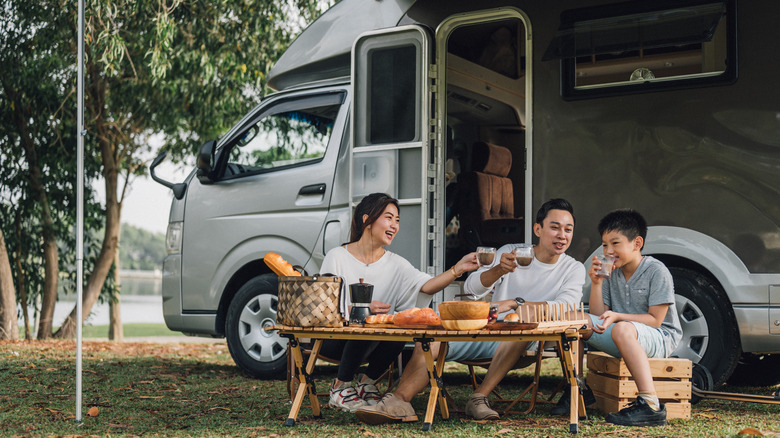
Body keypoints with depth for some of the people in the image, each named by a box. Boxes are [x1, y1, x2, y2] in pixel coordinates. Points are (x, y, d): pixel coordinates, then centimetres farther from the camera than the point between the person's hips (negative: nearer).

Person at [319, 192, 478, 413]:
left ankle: (367, 382, -2)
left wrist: (458, 269, -29)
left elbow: (427, 285, -12)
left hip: (372, 344, 4)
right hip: (332, 337, -4)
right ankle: (340, 387, -10)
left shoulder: (395, 264, 4)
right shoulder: (337, 257, -6)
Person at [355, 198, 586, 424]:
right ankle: (399, 401, -34)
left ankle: (479, 397, -35)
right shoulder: (509, 253, 10)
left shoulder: (573, 269, 6)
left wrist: (514, 303, -25)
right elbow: (471, 287, -3)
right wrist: (498, 270, -24)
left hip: (517, 342, -2)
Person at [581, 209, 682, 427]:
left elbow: (655, 320, -15)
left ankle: (651, 406, -43)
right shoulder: (611, 273, 8)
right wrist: (596, 283, -6)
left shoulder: (657, 272, -11)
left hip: (661, 339, -6)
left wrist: (617, 317, -25)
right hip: (625, 342, 7)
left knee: (622, 329, -39)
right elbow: (598, 316, 6)